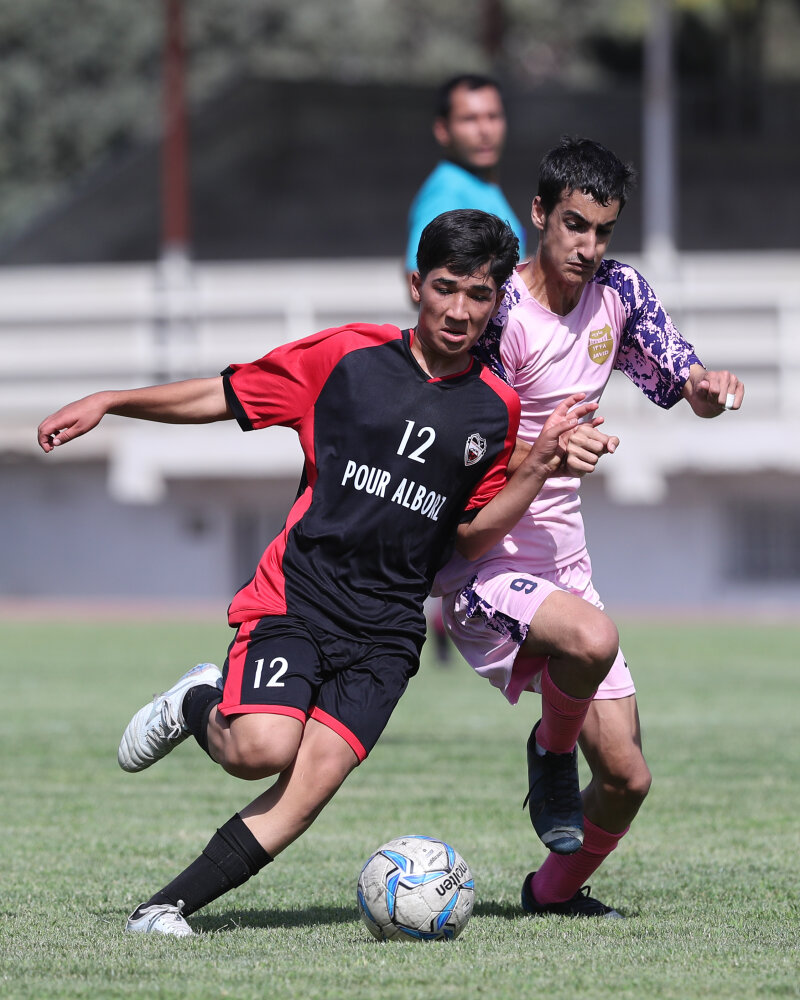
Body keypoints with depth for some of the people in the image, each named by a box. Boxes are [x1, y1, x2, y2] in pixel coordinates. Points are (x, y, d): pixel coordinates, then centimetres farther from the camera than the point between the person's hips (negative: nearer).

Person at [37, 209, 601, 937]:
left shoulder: (496, 409, 8)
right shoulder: (348, 356, 0)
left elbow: (472, 537, 12)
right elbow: (227, 395, 8)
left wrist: (537, 469, -3)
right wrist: (107, 403, 3)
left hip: (386, 629, 2)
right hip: (297, 595, -2)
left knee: (310, 787, -16)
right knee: (262, 750, -25)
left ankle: (169, 907, -7)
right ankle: (199, 706, 11)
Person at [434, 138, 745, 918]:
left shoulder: (620, 294, 4)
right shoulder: (499, 311, -15)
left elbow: (689, 388, 10)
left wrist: (711, 387, -14)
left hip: (563, 561, 6)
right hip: (482, 559, -6)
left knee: (626, 777, 3)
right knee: (589, 636, -38)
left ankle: (556, 889, 30)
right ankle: (551, 755, -7)